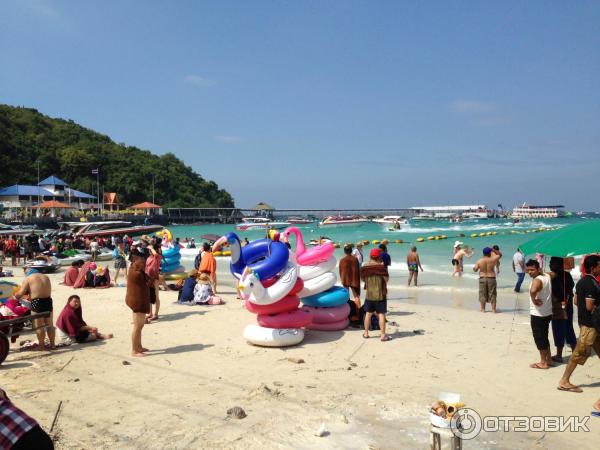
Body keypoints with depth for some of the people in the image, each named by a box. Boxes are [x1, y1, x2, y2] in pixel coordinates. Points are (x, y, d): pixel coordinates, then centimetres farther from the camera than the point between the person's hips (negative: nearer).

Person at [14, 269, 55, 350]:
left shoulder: (28, 278, -2)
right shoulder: (46, 277, 14)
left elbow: (21, 293, -7)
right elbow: (48, 291, 12)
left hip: (37, 303, -6)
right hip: (48, 301, 6)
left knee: (39, 326, 5)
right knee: (50, 325, 14)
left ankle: (41, 345, 13)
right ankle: (52, 344, 21)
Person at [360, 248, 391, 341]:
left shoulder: (364, 266, 0)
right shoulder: (381, 267, -13)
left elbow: (362, 278, 9)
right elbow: (386, 278, -9)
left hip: (369, 294, 4)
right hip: (380, 294, -4)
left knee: (368, 313, 13)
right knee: (381, 314, 0)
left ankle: (366, 333, 20)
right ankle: (383, 335, 2)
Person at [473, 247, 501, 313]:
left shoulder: (479, 261, -7)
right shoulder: (493, 260, -10)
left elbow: (475, 270, -1)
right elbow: (499, 255, 7)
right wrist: (493, 251, 14)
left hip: (482, 278, 1)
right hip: (491, 278, -1)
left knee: (483, 294, 9)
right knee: (492, 294, 7)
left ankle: (482, 309, 14)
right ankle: (493, 309, 10)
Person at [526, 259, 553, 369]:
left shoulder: (537, 280, -22)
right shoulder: (547, 276, 4)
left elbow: (533, 291, -44)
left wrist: (534, 300, -28)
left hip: (538, 314, -9)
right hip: (547, 313, 9)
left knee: (539, 338, 3)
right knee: (544, 337, 20)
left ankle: (543, 363, 11)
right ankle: (548, 360, 28)